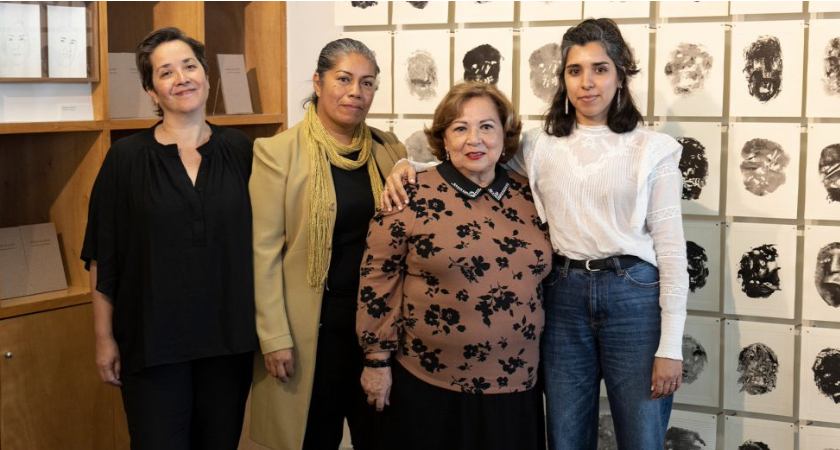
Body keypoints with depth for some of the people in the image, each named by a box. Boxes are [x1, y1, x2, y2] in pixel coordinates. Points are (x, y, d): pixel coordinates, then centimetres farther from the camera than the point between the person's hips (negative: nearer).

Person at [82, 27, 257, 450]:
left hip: (230, 336, 2)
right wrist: (105, 338, -2)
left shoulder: (239, 150, 1)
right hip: (152, 340, -2)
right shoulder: (127, 157, -4)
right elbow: (103, 258, -2)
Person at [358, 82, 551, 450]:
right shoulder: (412, 198, -8)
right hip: (430, 384, -3)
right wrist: (377, 360, -6)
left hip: (515, 383, 4)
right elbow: (378, 280, -6)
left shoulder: (528, 198, 4)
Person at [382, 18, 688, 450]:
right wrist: (409, 165, -7)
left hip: (633, 295, -2)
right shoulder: (539, 145, 7)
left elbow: (670, 245, -3)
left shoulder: (652, 149, 0)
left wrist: (670, 346, -7)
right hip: (564, 296, 3)